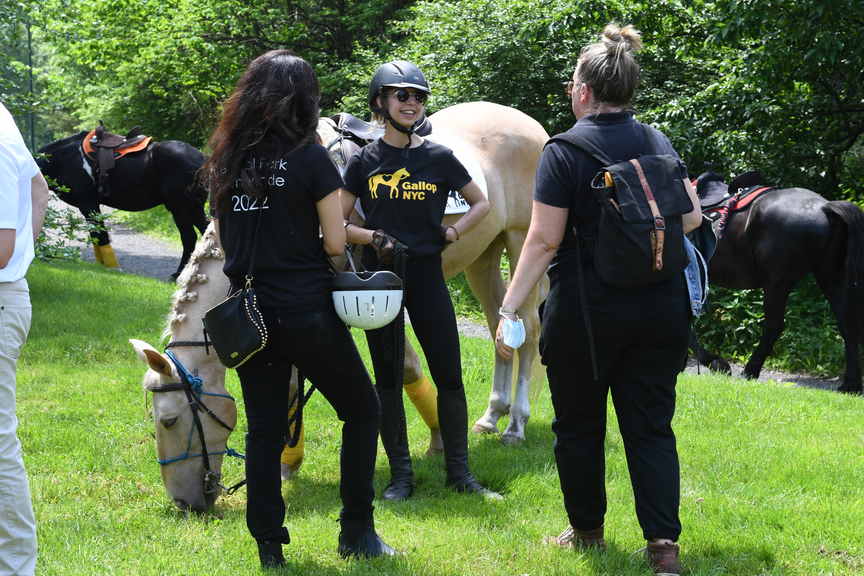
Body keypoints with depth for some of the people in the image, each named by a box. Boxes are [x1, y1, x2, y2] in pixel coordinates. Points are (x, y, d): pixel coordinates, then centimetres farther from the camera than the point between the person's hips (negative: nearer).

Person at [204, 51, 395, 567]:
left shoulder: (227, 159, 3)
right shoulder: (311, 160, -11)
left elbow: (224, 237, 12)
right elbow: (335, 244, -10)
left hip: (248, 312, 4)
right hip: (307, 312, -4)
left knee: (264, 429, 11)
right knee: (362, 410, 13)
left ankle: (269, 544, 10)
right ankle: (357, 530, 12)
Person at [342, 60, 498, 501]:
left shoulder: (439, 158, 2)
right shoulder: (365, 161, 2)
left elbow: (481, 203, 14)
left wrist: (453, 233, -1)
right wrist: (373, 237, -13)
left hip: (426, 276, 0)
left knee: (449, 376, 0)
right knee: (388, 379, 4)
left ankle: (459, 472, 11)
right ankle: (400, 475, 12)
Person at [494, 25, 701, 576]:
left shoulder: (565, 152, -11)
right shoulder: (658, 143, 3)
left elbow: (543, 240, -15)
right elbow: (691, 217, 6)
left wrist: (510, 308, -12)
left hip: (587, 313, -4)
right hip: (660, 312, 4)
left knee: (579, 425, 14)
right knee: (651, 426, 5)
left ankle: (587, 530, 25)